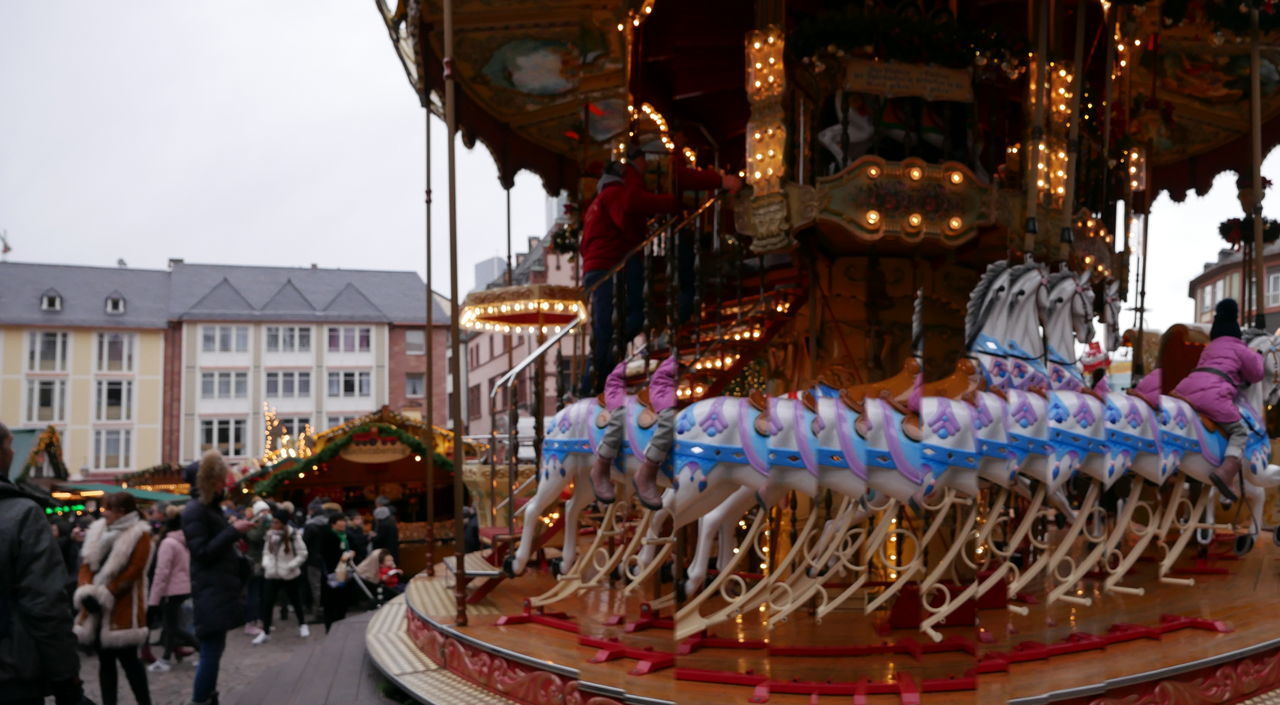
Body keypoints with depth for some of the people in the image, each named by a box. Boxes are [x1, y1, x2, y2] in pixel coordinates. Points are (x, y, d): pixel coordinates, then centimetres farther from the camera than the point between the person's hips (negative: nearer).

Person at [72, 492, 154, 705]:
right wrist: (86, 590, -10)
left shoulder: (139, 535, -8)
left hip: (123, 608, -6)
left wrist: (105, 594, -19)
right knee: (105, 659, 11)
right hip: (97, 606, 7)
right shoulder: (98, 530, 13)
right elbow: (87, 563, 7)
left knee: (127, 658, -3)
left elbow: (132, 572, -15)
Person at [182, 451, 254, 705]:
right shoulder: (194, 510, -14)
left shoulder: (212, 507, 16)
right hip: (210, 593, -10)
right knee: (211, 652, -8)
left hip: (220, 591, 10)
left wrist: (234, 530, 11)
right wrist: (233, 531, -19)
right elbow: (202, 552, -19)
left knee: (214, 651, 14)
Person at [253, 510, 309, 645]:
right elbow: (266, 551, 12)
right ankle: (265, 632, 9)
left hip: (290, 576, -3)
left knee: (296, 601, 12)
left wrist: (289, 566, -18)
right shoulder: (270, 534, 1)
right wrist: (266, 564, -5)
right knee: (267, 603, -1)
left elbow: (302, 554, -10)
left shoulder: (293, 535, -14)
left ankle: (302, 625, 33)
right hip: (273, 575, 4)